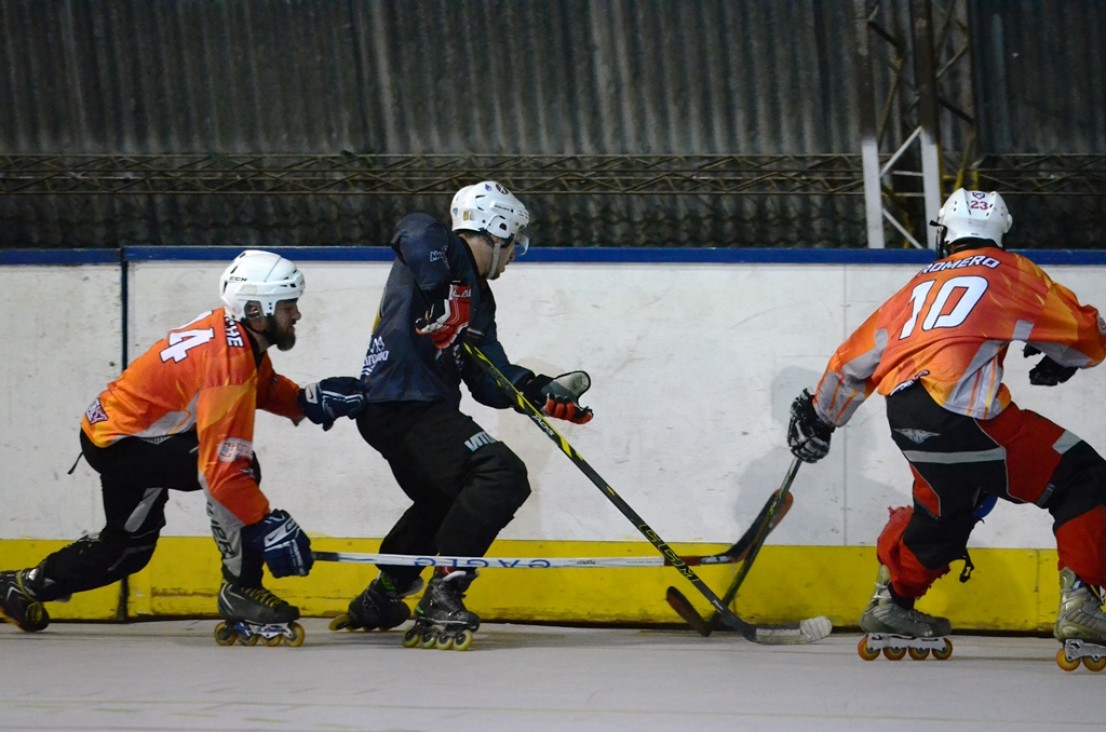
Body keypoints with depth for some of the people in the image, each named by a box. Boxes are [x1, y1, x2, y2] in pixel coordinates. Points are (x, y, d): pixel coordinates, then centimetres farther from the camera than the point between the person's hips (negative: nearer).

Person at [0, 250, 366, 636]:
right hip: (119, 442, -10)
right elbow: (222, 470, -34)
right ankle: (241, 588, -17)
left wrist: (309, 400, -2)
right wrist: (269, 527, -30)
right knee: (239, 463, -27)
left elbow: (264, 387, 16)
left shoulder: (234, 329, -4)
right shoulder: (228, 361, -31)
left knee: (127, 548, 23)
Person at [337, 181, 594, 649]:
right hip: (405, 404, -11)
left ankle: (380, 599, 43)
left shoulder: (477, 296, 21)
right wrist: (435, 290, -33)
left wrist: (540, 392, 2)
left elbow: (490, 382, 15)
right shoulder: (437, 253, -5)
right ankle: (441, 599, -20)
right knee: (502, 476, -20)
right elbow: (416, 234, -30)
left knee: (444, 500, 32)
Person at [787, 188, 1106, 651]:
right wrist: (1060, 364, 38)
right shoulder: (1009, 272, 13)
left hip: (904, 418, 6)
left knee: (944, 507, 32)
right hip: (962, 417, -6)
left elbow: (858, 355, 32)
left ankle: (891, 600, 42)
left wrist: (820, 415, 45)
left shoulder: (922, 284, 27)